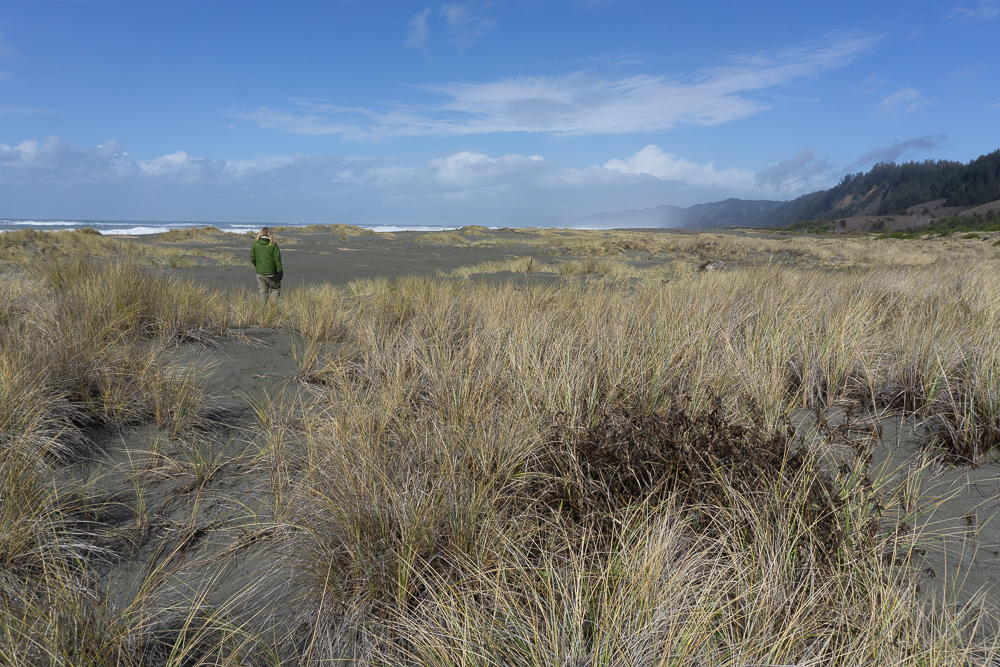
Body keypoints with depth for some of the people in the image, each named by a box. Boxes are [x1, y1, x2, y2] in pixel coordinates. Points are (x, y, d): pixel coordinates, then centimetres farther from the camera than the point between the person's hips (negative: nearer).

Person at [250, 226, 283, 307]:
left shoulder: (255, 244, 1)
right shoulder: (273, 244, -6)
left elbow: (252, 258, 3)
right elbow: (277, 258, -7)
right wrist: (280, 271, -3)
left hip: (260, 273, 3)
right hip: (271, 272, -3)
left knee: (263, 292, 11)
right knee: (276, 289, 11)